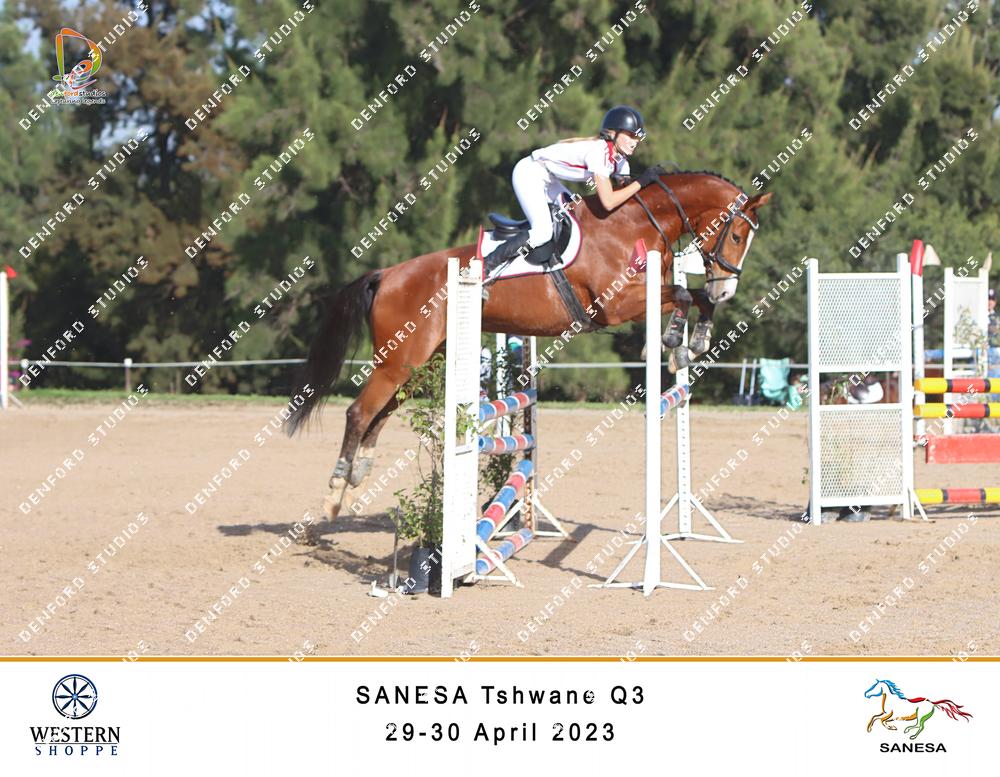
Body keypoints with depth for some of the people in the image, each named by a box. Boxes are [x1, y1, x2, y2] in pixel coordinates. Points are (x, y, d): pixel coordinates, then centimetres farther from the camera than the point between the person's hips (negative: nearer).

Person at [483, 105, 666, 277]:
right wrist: (641, 182, -30)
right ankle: (487, 265, -9)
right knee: (542, 233, -22)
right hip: (529, 173, -10)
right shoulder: (598, 151, -28)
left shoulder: (620, 160, 0)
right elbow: (608, 202, -34)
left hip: (547, 179, 10)